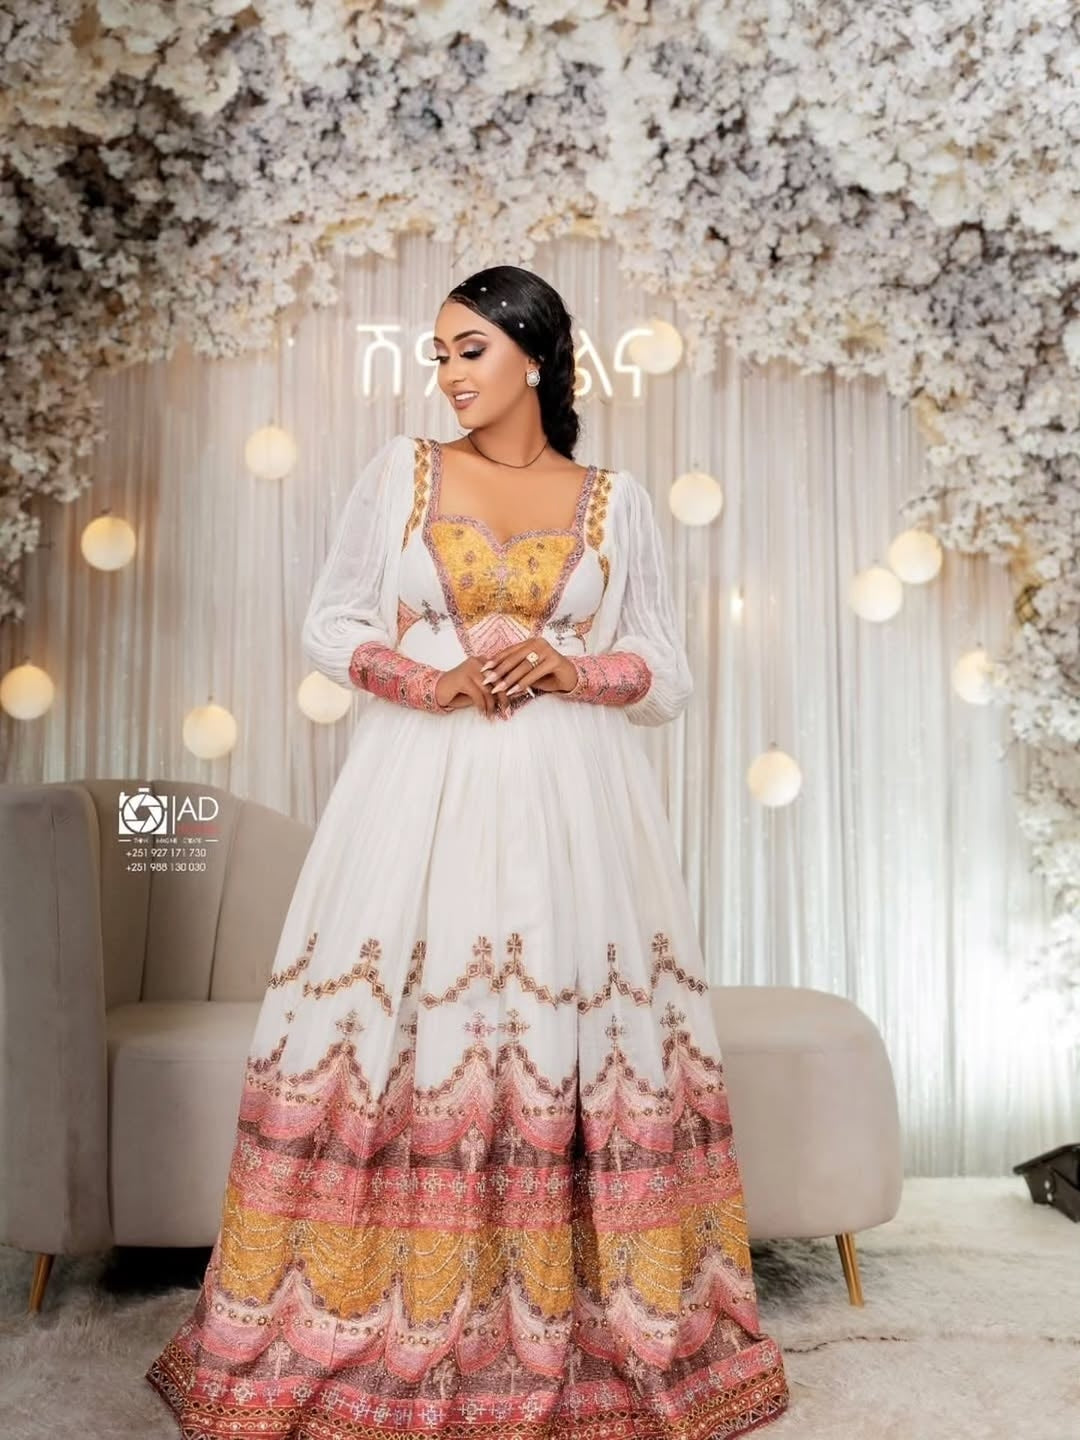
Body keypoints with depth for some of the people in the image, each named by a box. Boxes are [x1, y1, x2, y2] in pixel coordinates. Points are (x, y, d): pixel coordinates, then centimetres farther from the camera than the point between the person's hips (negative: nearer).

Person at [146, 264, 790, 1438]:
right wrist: (434, 680, -8)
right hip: (420, 799, 0)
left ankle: (599, 1331, 15)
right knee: (392, 1045, -3)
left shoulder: (616, 501, 9)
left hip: (572, 808, 0)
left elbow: (668, 679, 9)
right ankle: (367, 1344, 13)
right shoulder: (401, 470, 10)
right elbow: (328, 624, 9)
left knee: (574, 1051, -1)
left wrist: (566, 669, -10)